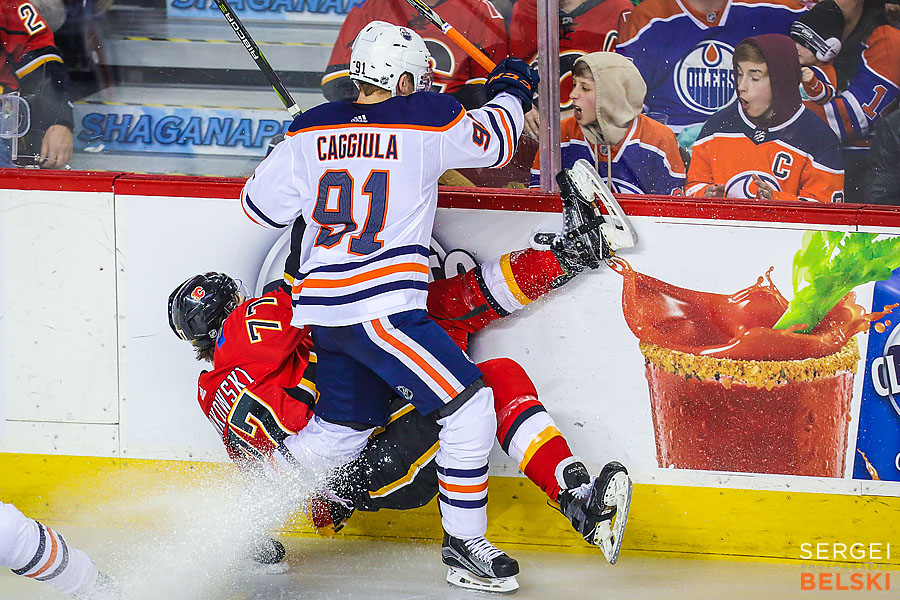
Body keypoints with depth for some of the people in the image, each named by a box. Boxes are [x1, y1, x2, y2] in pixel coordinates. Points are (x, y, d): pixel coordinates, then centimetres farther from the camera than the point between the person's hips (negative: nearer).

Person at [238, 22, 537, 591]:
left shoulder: (312, 131, 8)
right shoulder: (427, 122, -6)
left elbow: (261, 203, 15)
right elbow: (495, 142, 11)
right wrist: (510, 93, 31)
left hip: (325, 308, 8)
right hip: (381, 307, -8)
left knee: (342, 427, 22)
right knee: (470, 406, -3)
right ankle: (464, 543, 0)